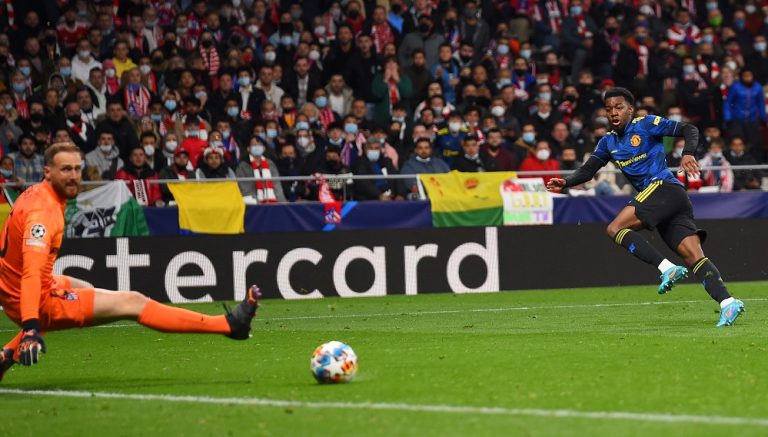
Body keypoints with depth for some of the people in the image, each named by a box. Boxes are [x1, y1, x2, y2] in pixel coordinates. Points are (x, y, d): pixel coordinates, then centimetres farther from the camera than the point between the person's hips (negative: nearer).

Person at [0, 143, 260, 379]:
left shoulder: (35, 195, 5)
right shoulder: (43, 211, -24)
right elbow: (31, 272, -36)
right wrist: (31, 328, -46)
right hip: (40, 301, -10)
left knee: (84, 290, 39)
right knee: (131, 302, -9)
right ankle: (229, 324, -8)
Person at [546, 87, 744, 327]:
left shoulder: (646, 125, 2)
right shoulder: (608, 142, 22)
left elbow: (689, 129, -3)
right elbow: (588, 170, 17)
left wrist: (688, 153, -22)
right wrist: (566, 182, -1)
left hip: (663, 187, -7)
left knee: (615, 229, -16)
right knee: (694, 256, -7)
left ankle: (667, 268, -23)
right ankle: (728, 302, -19)